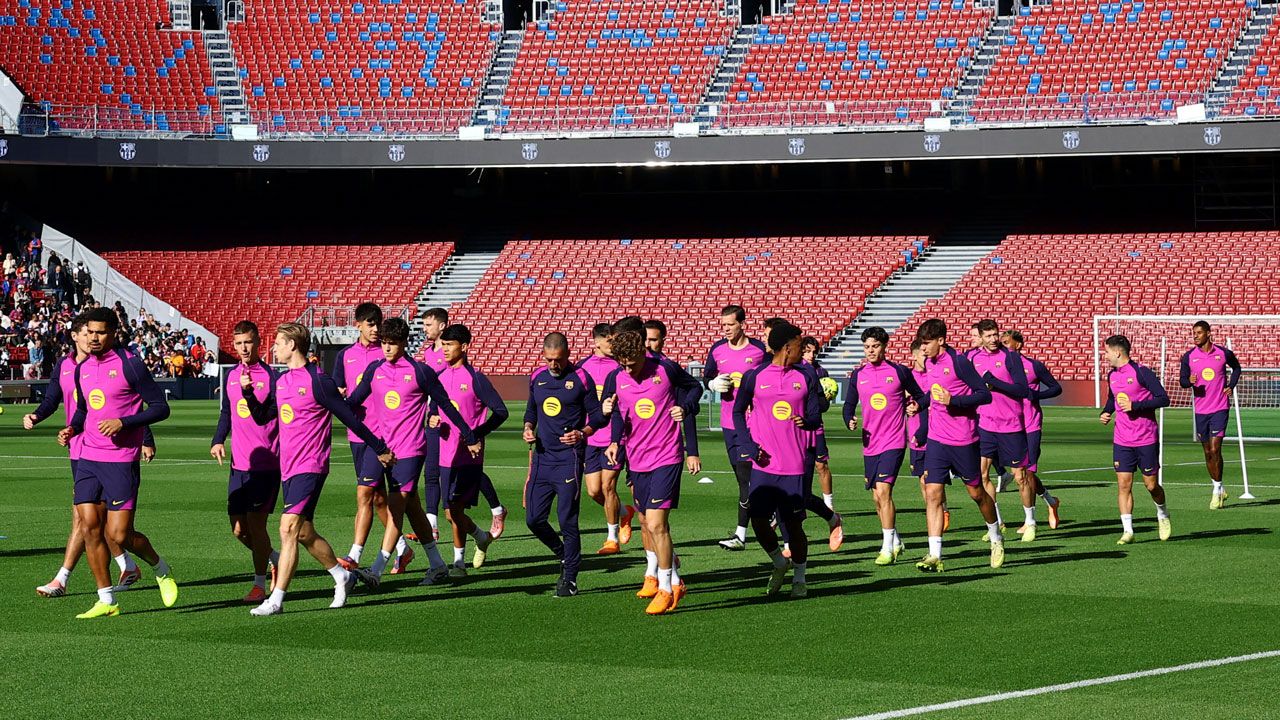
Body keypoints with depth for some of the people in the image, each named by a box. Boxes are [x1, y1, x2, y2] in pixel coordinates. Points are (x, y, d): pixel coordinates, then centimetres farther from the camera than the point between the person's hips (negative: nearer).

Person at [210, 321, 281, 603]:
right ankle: (275, 558, 32)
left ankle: (260, 585, 5)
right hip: (239, 464, 6)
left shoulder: (271, 376, -9)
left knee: (255, 523, -8)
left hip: (266, 465, -6)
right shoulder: (231, 376, 11)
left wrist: (248, 391, -28)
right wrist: (218, 441, 11)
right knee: (239, 529, 7)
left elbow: (263, 417, -15)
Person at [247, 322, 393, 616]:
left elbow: (350, 418, -9)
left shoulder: (318, 381, -13)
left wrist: (380, 449, -3)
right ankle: (342, 576, 33)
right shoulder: (282, 380, 11)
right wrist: (247, 391, 5)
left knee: (289, 529, -16)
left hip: (310, 467, -9)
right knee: (304, 534, 14)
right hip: (288, 468, 9)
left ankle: (276, 600, -17)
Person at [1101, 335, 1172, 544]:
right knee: (1123, 485, -5)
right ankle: (1127, 531, -5)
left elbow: (1163, 399, -15)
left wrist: (1135, 405, -21)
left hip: (1146, 440, -5)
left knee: (1151, 485, 4)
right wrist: (1105, 413, 8)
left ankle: (1162, 515, 33)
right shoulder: (1112, 375, 8)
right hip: (1122, 441, 5)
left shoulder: (1141, 373, -12)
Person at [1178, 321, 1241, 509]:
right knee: (1207, 452, 9)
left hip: (1220, 408, -3)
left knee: (1215, 449, -13)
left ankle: (1217, 490, -1)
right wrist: (1189, 381, -20)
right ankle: (1219, 490, 24)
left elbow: (1236, 367, 16)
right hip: (1200, 409, 3)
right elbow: (1182, 379, 4)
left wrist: (1231, 386, 1)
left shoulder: (1224, 353, -3)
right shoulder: (1189, 356, -1)